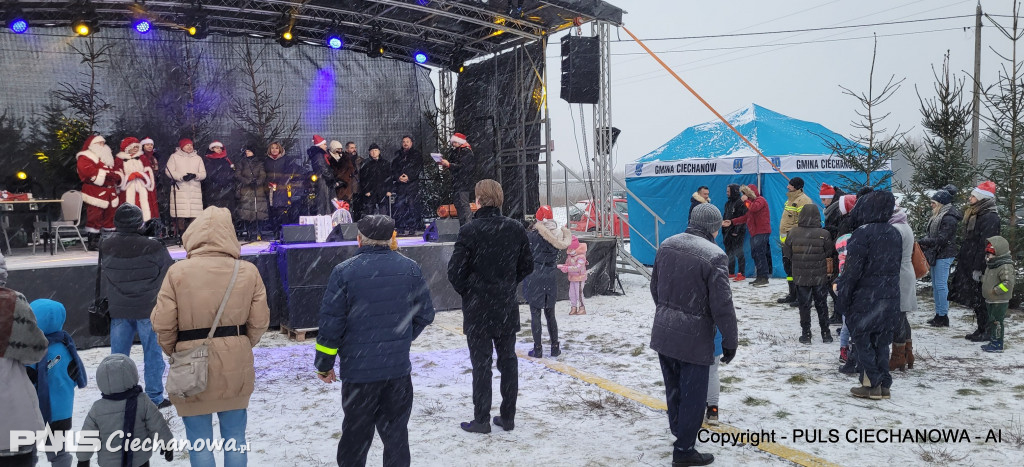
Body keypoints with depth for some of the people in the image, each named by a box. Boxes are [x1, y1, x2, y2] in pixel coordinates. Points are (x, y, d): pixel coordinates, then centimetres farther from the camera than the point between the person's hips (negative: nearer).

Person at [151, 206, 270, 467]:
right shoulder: (248, 271, -4)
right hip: (236, 366, 2)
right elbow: (259, 322, -3)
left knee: (200, 441, 10)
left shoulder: (178, 271, -10)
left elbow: (162, 324, -8)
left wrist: (173, 350, 10)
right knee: (235, 438, 15)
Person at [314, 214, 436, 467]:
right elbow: (425, 314, 6)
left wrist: (324, 365, 3)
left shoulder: (344, 271, -10)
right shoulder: (410, 268, 0)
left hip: (358, 370, -2)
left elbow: (331, 323, -10)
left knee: (355, 437, 11)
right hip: (399, 369, 2)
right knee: (396, 434, 13)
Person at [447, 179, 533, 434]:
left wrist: (468, 293, 3)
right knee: (508, 360, 13)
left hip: (477, 309, -4)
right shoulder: (516, 229, -1)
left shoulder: (470, 230, -15)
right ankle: (508, 417, 21)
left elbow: (456, 271, -14)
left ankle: (481, 420, 11)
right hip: (508, 308, 4)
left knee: (481, 363, 4)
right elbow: (527, 266, 7)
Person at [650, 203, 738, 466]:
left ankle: (679, 432, 40)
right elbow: (722, 304, -18)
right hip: (693, 337, -7)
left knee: (673, 388, 22)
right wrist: (730, 340, -6)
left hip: (663, 332, 7)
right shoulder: (713, 255, -19)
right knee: (692, 394, 7)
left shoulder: (667, 245, 2)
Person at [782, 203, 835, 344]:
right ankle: (825, 333, 20)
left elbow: (787, 253, -2)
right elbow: (831, 253, -4)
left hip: (800, 277, 0)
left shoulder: (792, 233, -11)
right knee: (821, 305, 14)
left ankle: (806, 334, 13)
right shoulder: (824, 234, -15)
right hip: (820, 277, 0)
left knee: (804, 306, 10)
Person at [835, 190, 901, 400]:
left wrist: (841, 290, -9)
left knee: (863, 341, 3)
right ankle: (884, 384, 17)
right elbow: (895, 265, 15)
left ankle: (871, 385, 4)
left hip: (865, 298, -7)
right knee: (881, 342, 14)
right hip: (889, 298, 7)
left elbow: (852, 269, -18)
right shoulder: (894, 233, 8)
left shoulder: (862, 233, -16)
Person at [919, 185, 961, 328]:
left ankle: (943, 317, -1)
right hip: (936, 255, 10)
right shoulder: (938, 216, 14)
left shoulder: (949, 218, -16)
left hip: (944, 255, -10)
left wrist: (923, 242, -18)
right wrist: (923, 240, -4)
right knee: (935, 285, 13)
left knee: (941, 285, -7)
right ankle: (938, 315, 20)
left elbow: (941, 239, -21)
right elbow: (930, 233, 16)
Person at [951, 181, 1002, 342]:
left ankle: (986, 331, 9)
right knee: (975, 298, 14)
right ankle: (981, 329, 22)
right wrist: (960, 259, 19)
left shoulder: (990, 217, -16)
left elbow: (985, 245, -21)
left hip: (981, 267, -9)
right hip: (969, 265, 9)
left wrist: (978, 268, -23)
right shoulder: (975, 214, 14)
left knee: (980, 300, -1)